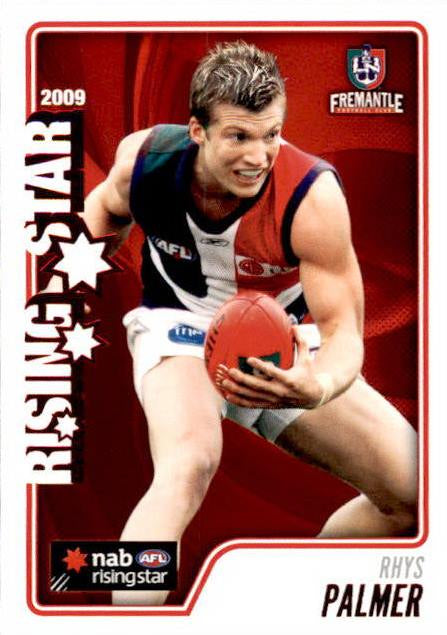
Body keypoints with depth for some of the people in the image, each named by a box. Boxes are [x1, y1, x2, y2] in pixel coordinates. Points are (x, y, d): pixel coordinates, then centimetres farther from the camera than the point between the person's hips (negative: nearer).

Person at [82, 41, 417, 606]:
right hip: (179, 326, -1)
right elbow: (107, 208, 8)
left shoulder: (312, 195, -28)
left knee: (417, 493, -6)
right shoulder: (142, 159, -19)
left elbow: (342, 327, -26)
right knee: (189, 465, -38)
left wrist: (319, 387, -47)